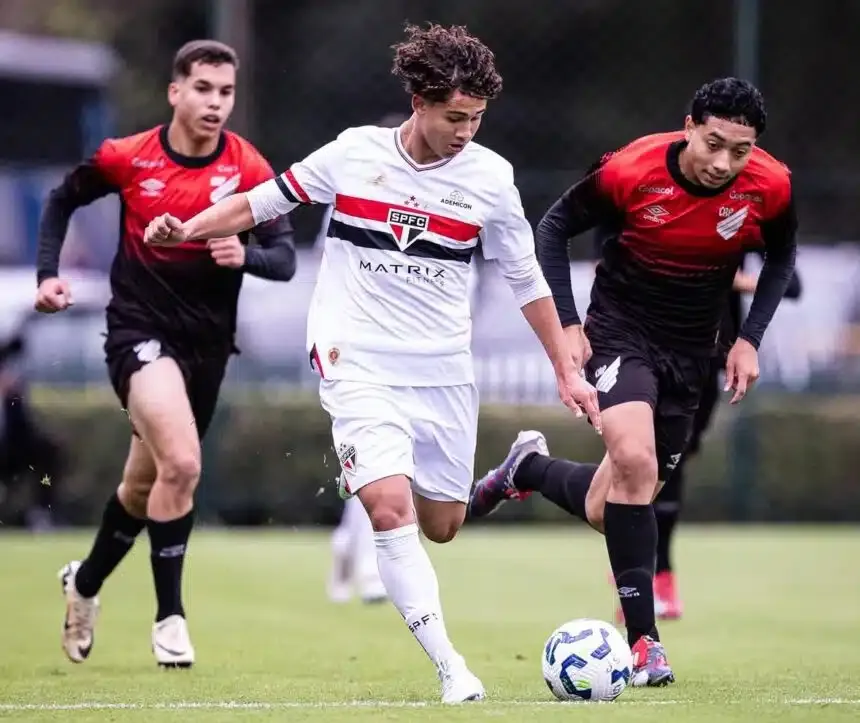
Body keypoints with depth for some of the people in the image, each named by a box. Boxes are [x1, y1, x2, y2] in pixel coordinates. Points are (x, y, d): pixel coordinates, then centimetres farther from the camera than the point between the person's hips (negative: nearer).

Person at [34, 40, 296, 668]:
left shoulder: (250, 169, -7)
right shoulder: (127, 158, -7)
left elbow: (285, 259, -9)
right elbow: (64, 199, 11)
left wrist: (245, 255, -30)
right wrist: (49, 273, 1)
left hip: (208, 342, 3)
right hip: (141, 329, -3)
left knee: (146, 485, 16)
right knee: (181, 463, -25)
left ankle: (85, 582, 44)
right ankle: (169, 615, -13)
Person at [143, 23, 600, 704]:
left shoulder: (489, 176, -1)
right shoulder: (354, 153, -5)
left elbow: (526, 279, 9)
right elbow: (264, 201, 8)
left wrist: (568, 372, 10)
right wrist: (188, 228, -6)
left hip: (445, 371, 3)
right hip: (359, 361, -3)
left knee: (440, 526, 8)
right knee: (392, 511, -19)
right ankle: (451, 667, -18)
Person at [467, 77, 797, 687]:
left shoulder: (770, 187, -15)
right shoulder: (630, 172, -22)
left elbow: (781, 257, 7)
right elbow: (555, 226, -6)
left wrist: (750, 339, -3)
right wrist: (567, 325, -12)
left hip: (691, 350, 4)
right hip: (620, 331, -4)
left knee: (610, 511, 5)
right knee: (634, 460, -29)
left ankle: (529, 468, 39)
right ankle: (643, 638, -21)